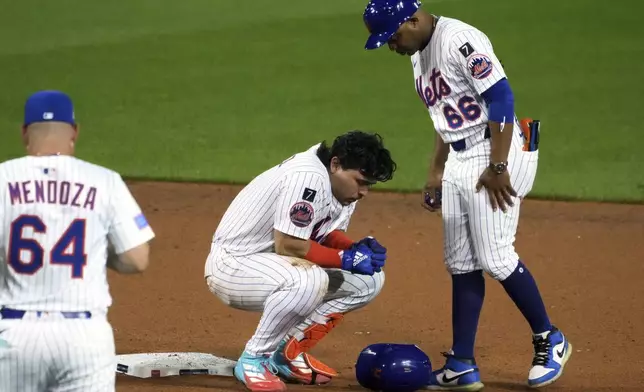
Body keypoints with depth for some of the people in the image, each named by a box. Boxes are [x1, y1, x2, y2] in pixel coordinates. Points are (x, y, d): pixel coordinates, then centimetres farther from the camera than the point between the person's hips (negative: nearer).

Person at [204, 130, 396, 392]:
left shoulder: (343, 183, 4)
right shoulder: (309, 177, -27)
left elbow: (329, 236, 13)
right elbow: (287, 245, -28)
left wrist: (357, 250, -8)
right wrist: (345, 258, -20)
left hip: (276, 264, 10)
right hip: (232, 265, -10)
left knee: (369, 279, 2)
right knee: (309, 280, -39)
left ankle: (288, 351, 8)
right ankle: (253, 359, -17)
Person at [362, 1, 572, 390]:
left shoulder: (460, 40, -17)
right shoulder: (419, 54, 14)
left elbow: (501, 97, -21)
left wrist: (497, 168, -22)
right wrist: (436, 173, 20)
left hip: (497, 156, -10)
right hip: (458, 163, 10)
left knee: (495, 258, -10)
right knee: (461, 263, 7)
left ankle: (549, 340, 8)